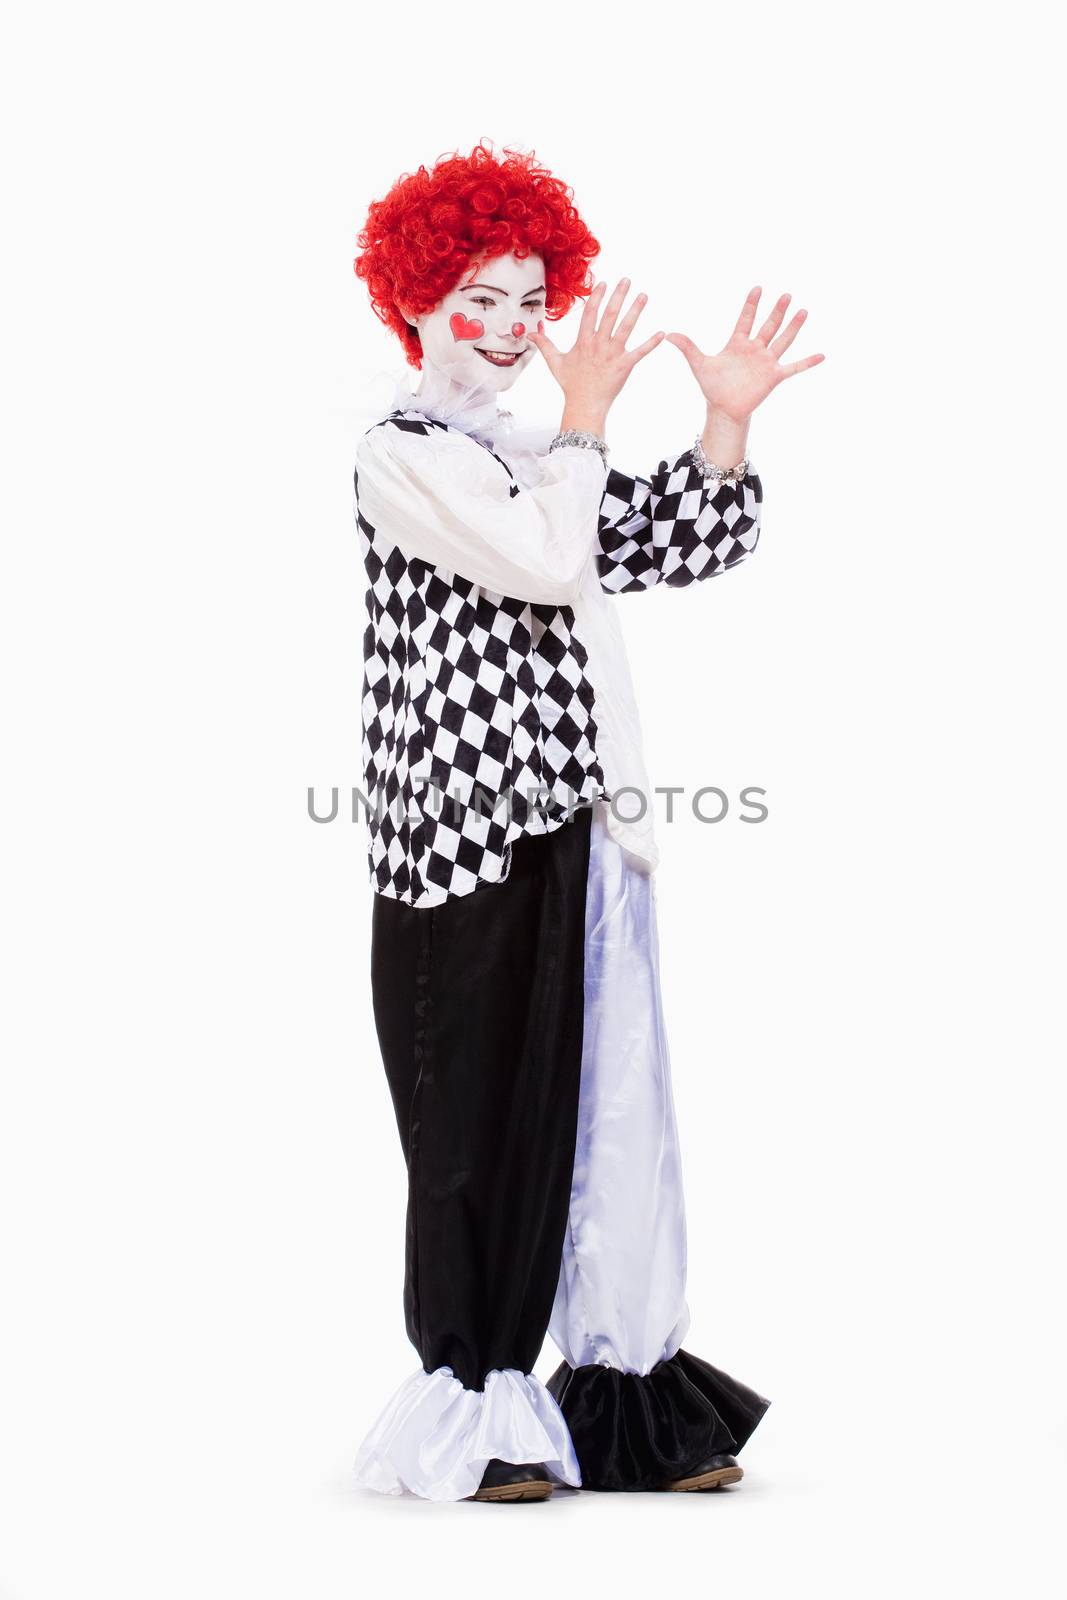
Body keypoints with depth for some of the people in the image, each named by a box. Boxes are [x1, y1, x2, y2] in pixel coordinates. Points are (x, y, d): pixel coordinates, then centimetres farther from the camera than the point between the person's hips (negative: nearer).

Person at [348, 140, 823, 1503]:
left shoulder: (538, 462, 22)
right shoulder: (402, 454, -3)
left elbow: (683, 544, 19)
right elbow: (548, 562, -16)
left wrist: (728, 420, 6)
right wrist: (583, 417, -6)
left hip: (583, 830, 7)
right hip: (472, 839, -7)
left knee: (612, 1110, 7)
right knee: (485, 1122, -1)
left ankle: (625, 1396, 14)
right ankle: (468, 1417, 9)